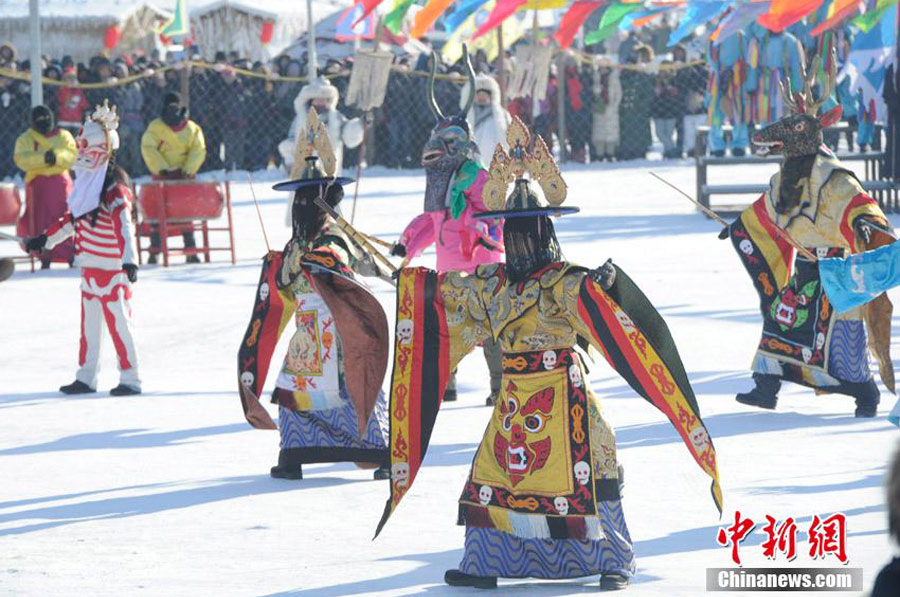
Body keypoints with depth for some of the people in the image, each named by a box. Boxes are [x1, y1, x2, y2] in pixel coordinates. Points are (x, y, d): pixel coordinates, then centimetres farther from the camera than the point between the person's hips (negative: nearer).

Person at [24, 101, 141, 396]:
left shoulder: (114, 187, -16)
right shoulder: (87, 183, 11)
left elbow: (123, 225, -25)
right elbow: (72, 219, 23)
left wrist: (129, 261, -34)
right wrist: (44, 240, 26)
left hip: (112, 267, -9)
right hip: (90, 266, 9)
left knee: (118, 322, -5)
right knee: (89, 323, 13)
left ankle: (130, 379, 0)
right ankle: (86, 377, 21)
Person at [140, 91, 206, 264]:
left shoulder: (192, 128, 5)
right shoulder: (156, 127, 0)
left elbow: (198, 151, 0)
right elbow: (148, 149, -9)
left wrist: (188, 170, -14)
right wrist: (161, 168, -19)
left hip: (184, 174, 2)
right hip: (162, 175, -2)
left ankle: (190, 250, 9)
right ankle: (154, 251, -2)